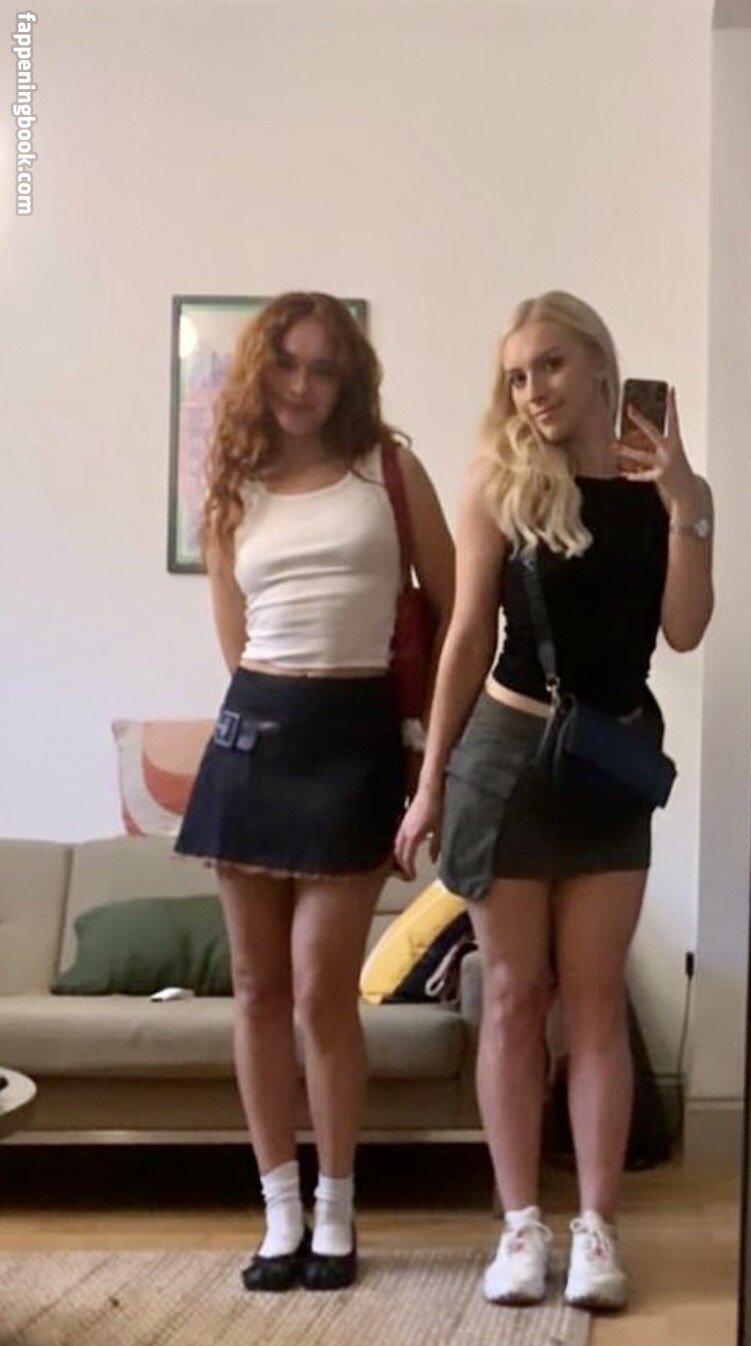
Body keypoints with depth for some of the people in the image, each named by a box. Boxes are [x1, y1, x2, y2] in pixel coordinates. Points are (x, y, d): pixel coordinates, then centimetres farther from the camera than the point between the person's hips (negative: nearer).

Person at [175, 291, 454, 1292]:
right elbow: (239, 645, 12)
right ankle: (280, 1214, 18)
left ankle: (334, 1217, 13)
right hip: (255, 731, 3)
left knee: (322, 991, -4)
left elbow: (454, 608, 6)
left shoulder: (390, 466, 5)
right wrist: (278, 704, 3)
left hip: (354, 738, -3)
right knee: (258, 986, 5)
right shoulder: (232, 493, 12)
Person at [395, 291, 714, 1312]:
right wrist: (431, 782, -1)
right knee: (513, 995, 4)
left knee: (596, 997, 5)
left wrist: (687, 506, -17)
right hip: (509, 752, -1)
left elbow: (685, 631, -7)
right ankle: (521, 1223, 12)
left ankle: (597, 1226, 12)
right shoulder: (502, 483, -2)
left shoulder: (662, 489, 2)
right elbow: (468, 636, -1)